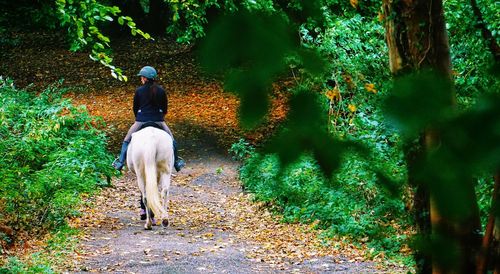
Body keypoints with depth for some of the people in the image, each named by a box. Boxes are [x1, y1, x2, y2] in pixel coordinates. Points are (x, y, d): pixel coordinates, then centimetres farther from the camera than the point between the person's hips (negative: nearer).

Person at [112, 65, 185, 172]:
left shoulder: (139, 91, -3)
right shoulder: (161, 90, 1)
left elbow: (135, 108, 6)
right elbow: (165, 108, 9)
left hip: (141, 121, -1)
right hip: (158, 121, 1)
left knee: (127, 140, 15)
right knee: (171, 139, 19)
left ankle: (121, 161, 11)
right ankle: (176, 161, 17)